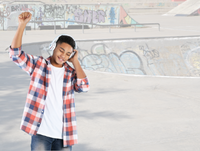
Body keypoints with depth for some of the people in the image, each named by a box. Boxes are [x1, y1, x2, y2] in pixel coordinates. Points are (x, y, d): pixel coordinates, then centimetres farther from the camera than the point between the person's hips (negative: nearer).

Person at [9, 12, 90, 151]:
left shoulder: (71, 73, 7)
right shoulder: (38, 64, 2)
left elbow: (84, 87, -11)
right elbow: (16, 54, -11)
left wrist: (75, 61, -3)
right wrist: (22, 25, -19)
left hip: (64, 134, 3)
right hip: (41, 132, -2)